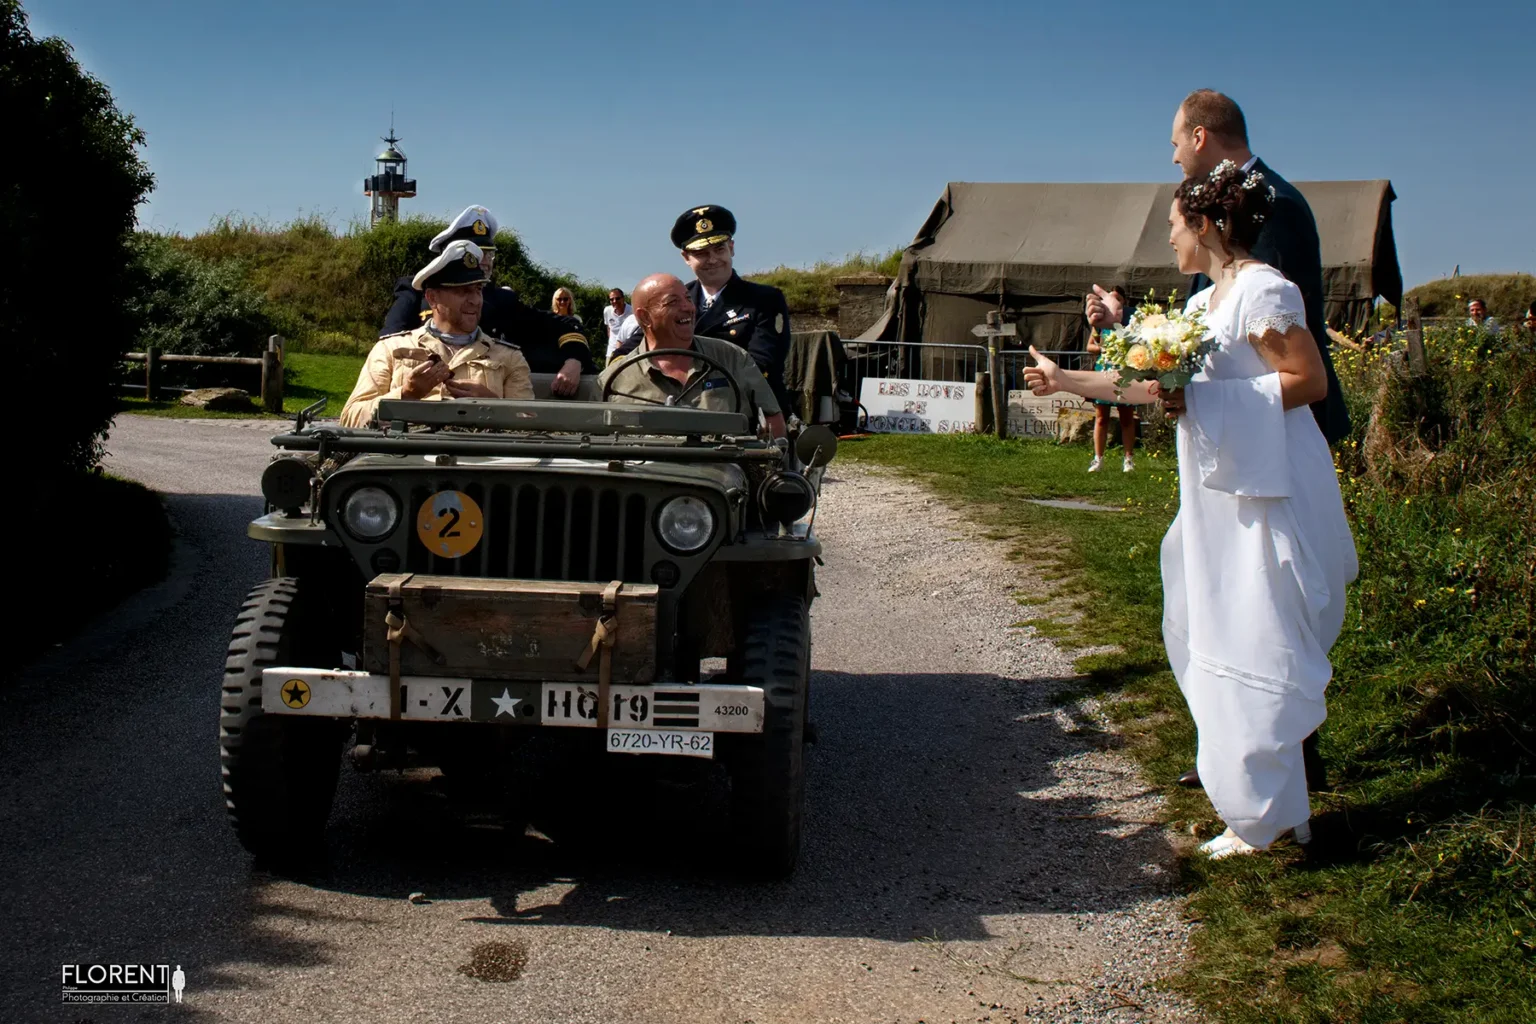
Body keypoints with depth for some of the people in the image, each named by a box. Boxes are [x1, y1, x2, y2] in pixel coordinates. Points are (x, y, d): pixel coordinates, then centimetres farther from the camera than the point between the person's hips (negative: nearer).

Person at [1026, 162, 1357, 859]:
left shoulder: (1262, 290, -11)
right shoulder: (1204, 302, 17)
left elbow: (1310, 380, -17)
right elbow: (1151, 384, 21)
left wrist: (1203, 398, -18)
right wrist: (1065, 380, 26)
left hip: (1267, 496, -10)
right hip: (1222, 496, 10)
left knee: (1256, 651, -7)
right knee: (1209, 641, 11)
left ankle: (1268, 815, 0)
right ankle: (1235, 771, 20)